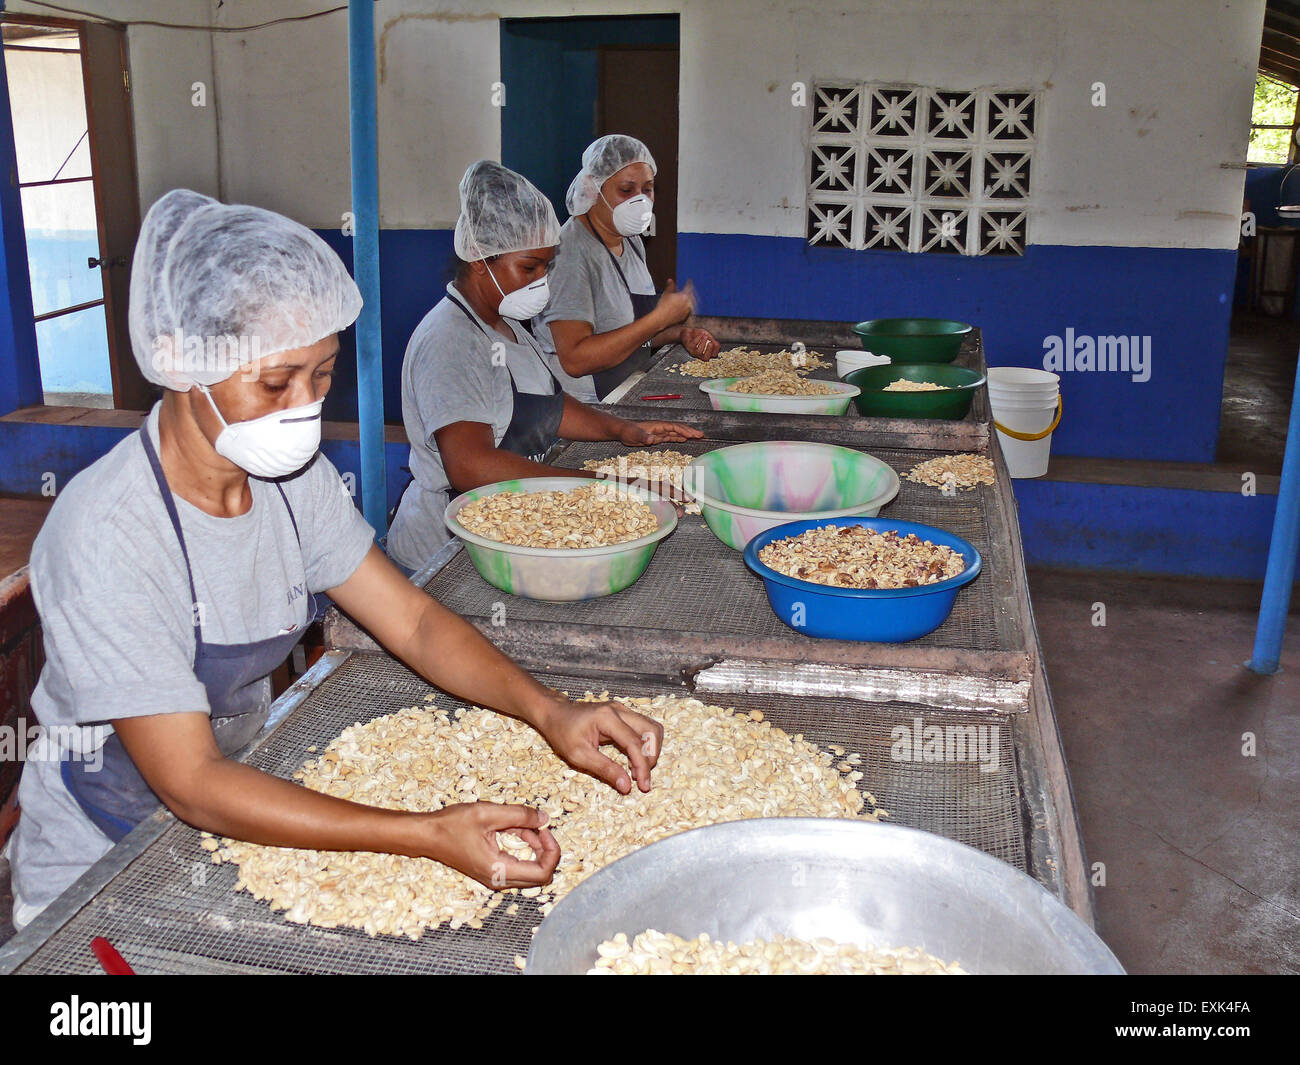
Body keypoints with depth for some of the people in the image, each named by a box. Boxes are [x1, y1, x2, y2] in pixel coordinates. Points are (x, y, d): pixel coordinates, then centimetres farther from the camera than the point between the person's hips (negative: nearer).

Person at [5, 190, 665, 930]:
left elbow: (414, 621, -4)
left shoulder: (294, 477, -6)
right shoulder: (106, 535, -28)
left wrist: (549, 711, -21)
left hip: (244, 786, 6)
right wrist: (428, 834, -36)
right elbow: (192, 784, -28)